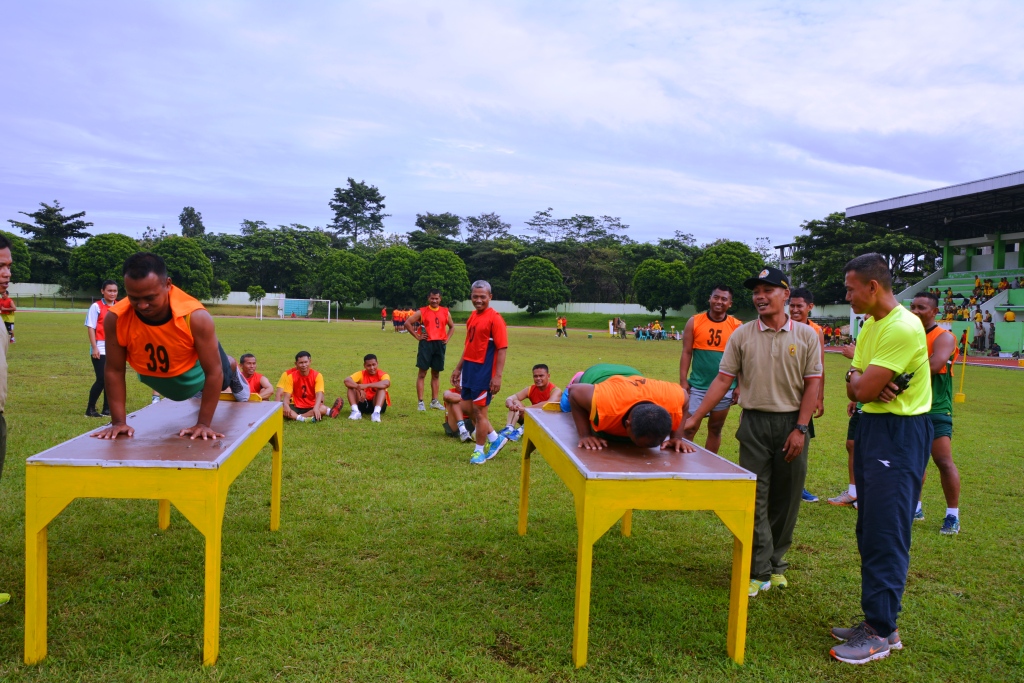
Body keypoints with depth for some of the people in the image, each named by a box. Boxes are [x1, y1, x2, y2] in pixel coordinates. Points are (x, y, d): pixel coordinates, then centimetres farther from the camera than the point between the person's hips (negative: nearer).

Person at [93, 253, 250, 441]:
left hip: (194, 367, -2)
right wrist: (118, 422, -25)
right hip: (153, 375, 2)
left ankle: (235, 375, 69)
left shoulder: (196, 317, -43)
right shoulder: (115, 319, -37)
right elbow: (114, 371, -25)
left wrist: (203, 423, -33)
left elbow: (214, 371, -35)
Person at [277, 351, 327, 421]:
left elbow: (319, 394, -21)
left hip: (311, 407, -1)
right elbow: (287, 396, -11)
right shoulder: (291, 376, -4)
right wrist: (286, 406, -35)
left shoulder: (317, 376, -8)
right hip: (296, 407, 1)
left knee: (323, 408, -33)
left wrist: (316, 408, -42)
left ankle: (295, 416, -29)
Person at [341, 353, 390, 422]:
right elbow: (347, 380, -21)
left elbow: (386, 383, -37)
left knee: (381, 388, -27)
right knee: (352, 387, -16)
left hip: (377, 404, -2)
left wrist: (367, 385, -42)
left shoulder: (382, 375, -11)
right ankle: (356, 411, -27)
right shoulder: (361, 374, -4)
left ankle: (376, 412, -41)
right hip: (363, 404, 2)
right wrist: (359, 388, -38)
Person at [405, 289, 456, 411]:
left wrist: (447, 338, 6)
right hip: (426, 343, -3)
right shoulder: (422, 311, -1)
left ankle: (434, 401, 19)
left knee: (436, 373, 11)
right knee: (422, 373, -3)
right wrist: (417, 336, -6)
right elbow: (407, 323, -1)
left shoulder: (445, 312, 8)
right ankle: (420, 402, 0)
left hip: (440, 344, 3)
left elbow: (452, 326, 21)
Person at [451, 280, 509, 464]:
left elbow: (502, 349, -17)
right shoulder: (473, 316, 10)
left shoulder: (495, 318, -14)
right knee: (467, 407, 14)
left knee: (479, 411, 1)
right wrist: (459, 368, 19)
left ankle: (479, 451, 18)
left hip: (484, 371, -8)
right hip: (469, 368, 8)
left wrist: (498, 376, -22)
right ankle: (495, 439, 29)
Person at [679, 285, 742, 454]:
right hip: (697, 386, -1)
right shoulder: (694, 322, -1)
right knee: (689, 428, -2)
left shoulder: (737, 327, 1)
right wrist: (683, 381, -6)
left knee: (715, 430, 13)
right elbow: (686, 353, -1)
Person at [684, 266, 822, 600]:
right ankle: (759, 572, 9)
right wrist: (694, 418, -7)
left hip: (792, 424, 0)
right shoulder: (742, 336, 2)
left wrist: (800, 428, -9)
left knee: (786, 499, 9)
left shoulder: (805, 336, 1)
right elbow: (723, 379, 0)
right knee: (755, 499, 0)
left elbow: (812, 384, 0)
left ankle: (776, 564, 26)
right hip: (754, 423, 0)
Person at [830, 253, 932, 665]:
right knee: (870, 532, 13)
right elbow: (854, 390, 10)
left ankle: (882, 633, 3)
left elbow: (865, 389, -21)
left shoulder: (903, 327, -19)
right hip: (872, 426, 10)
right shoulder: (871, 324, 12)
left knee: (885, 536, -6)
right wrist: (859, 379, -12)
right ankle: (875, 620, 24)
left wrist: (860, 379, 0)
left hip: (900, 433, -10)